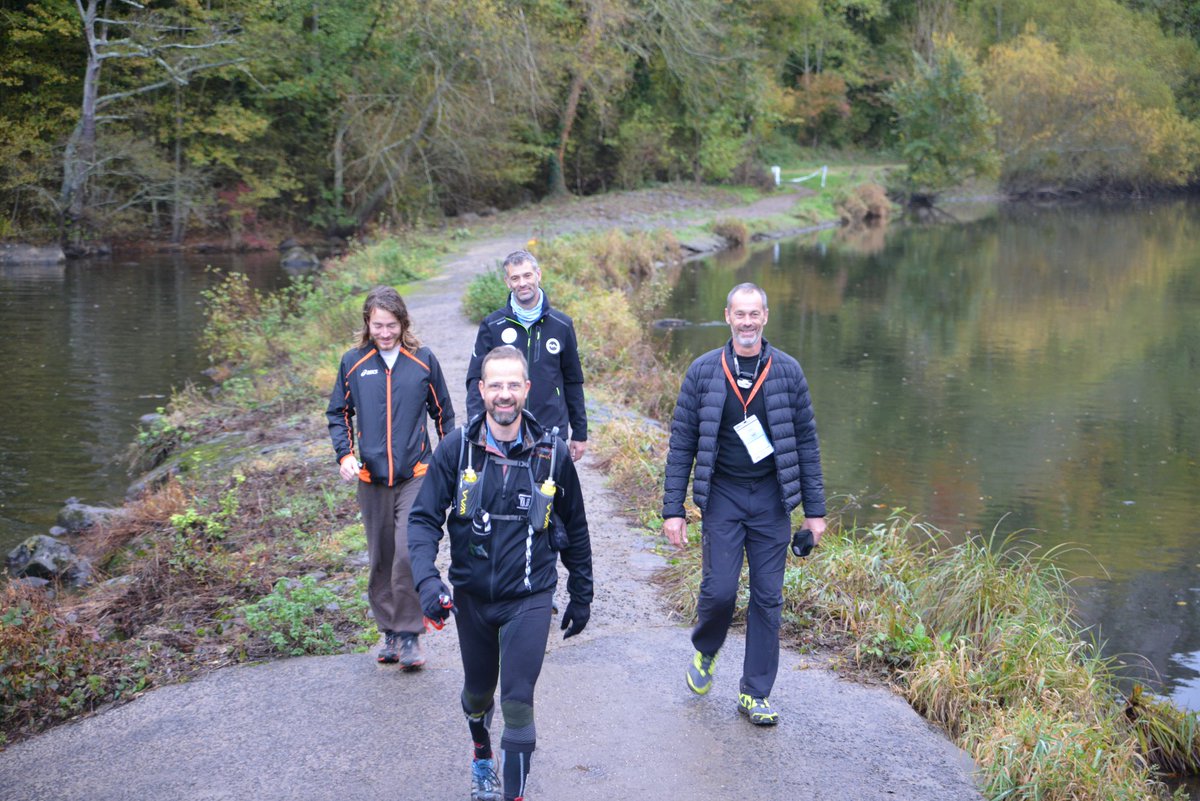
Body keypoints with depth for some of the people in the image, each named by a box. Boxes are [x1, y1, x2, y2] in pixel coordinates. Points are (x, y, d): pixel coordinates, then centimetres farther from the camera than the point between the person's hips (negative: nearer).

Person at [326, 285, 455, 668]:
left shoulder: (424, 361, 1)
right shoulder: (353, 363, 4)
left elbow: (443, 414, 10)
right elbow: (338, 414, 12)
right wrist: (344, 454, -3)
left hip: (416, 475, -2)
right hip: (371, 478, 2)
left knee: (409, 552, -15)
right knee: (381, 559, 10)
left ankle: (410, 634, -3)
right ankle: (389, 631, 24)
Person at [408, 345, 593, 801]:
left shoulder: (552, 454, -6)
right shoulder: (456, 450, -9)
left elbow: (574, 529, 6)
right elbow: (424, 518, -7)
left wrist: (581, 596, 12)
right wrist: (426, 579, -23)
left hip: (529, 598, -2)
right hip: (472, 596, 2)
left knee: (517, 702, -9)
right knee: (478, 693, 21)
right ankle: (481, 756, 50)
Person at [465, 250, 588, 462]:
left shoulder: (562, 325, 5)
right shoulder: (492, 325, 1)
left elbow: (573, 382, 12)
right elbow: (476, 379, 2)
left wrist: (580, 433, 13)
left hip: (552, 436, 1)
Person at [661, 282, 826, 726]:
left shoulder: (787, 371, 1)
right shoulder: (703, 371, -1)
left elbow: (806, 441, 6)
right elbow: (681, 442, 1)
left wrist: (814, 509, 4)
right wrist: (673, 509, -4)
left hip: (772, 498, 1)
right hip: (722, 494, -1)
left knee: (768, 597, 4)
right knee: (719, 589, -8)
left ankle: (755, 693, 16)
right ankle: (705, 650, 25)